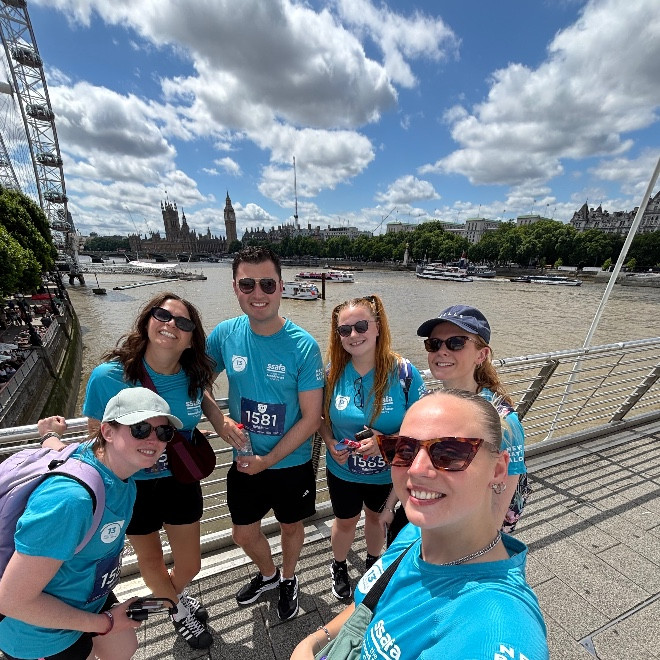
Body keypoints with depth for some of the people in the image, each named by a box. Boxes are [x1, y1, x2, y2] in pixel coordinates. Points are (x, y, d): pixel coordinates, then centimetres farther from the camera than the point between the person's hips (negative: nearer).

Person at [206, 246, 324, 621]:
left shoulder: (303, 346, -24)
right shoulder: (225, 334, -13)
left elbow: (311, 418, -19)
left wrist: (268, 460, -16)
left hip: (292, 464, -3)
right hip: (245, 463, 4)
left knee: (292, 526, 24)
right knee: (244, 535, 24)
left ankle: (288, 579, 58)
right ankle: (268, 575, 59)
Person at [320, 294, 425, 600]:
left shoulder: (403, 372, -23)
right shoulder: (333, 372, -16)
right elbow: (322, 417, -2)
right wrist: (330, 444, -19)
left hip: (388, 472, 0)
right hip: (342, 471, 1)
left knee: (377, 517, 29)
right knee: (345, 521, 26)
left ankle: (373, 562, 62)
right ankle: (339, 566, 59)